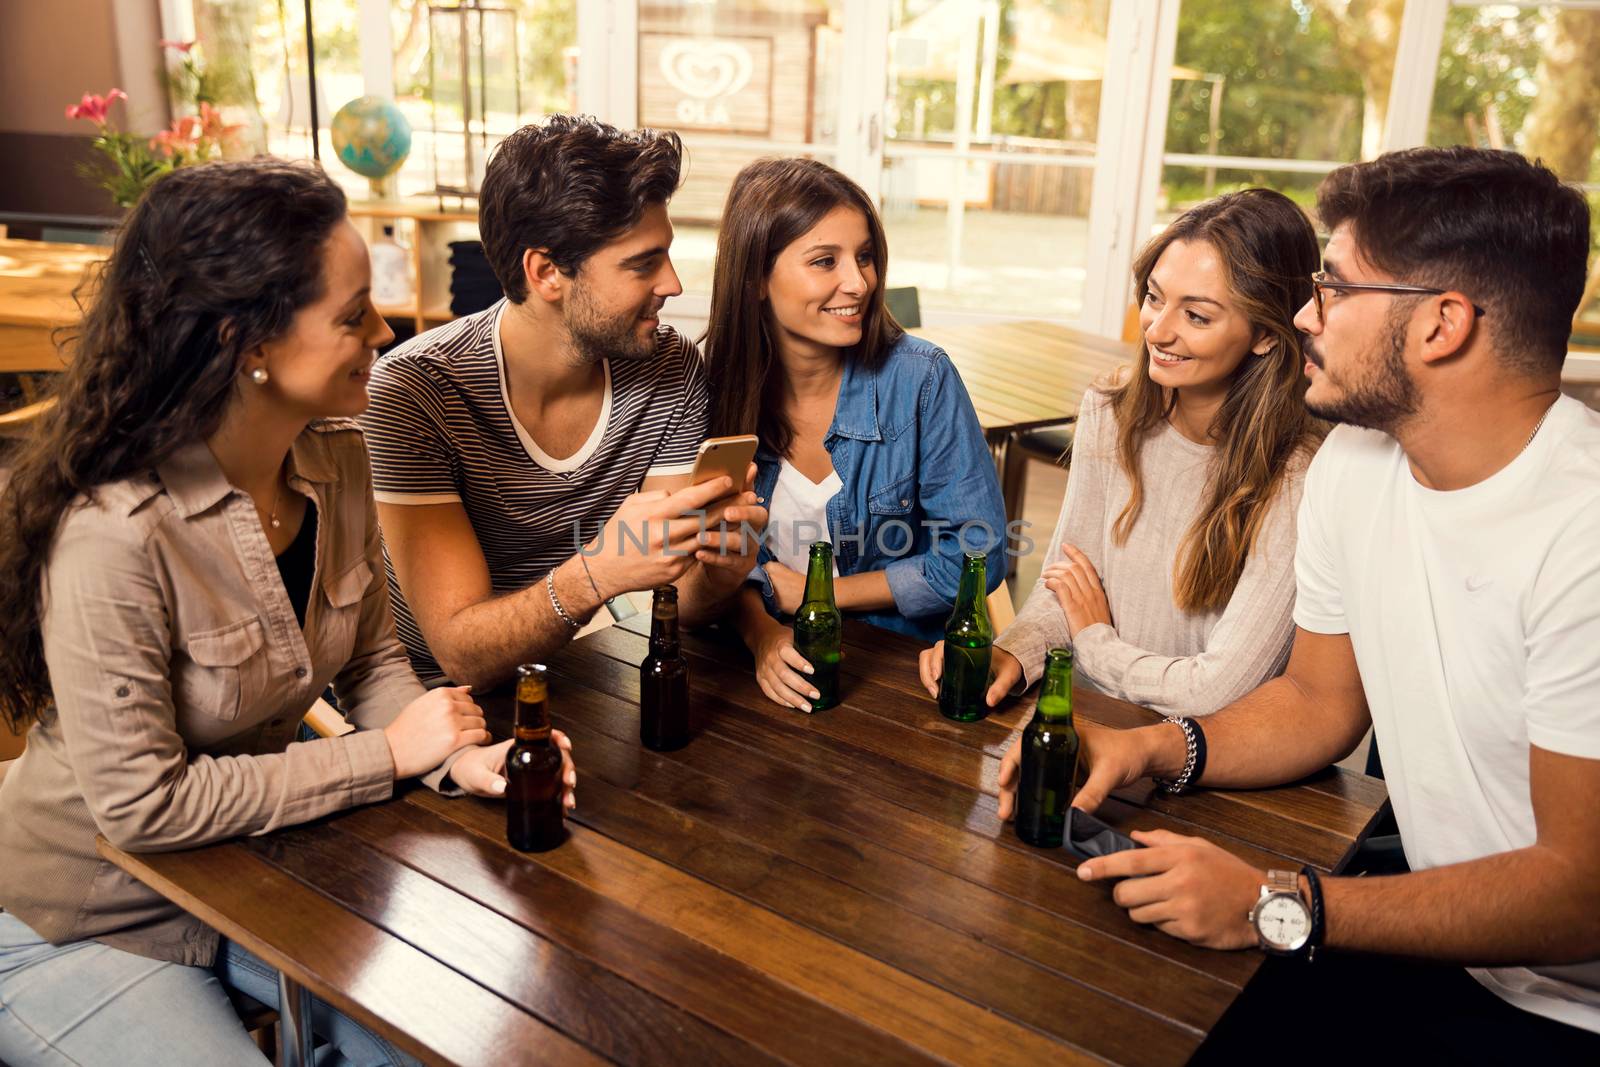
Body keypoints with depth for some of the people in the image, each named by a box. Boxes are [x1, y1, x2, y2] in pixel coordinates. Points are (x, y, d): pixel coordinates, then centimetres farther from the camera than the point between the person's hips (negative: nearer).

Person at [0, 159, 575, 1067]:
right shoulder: (114, 534, -32)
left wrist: (460, 755, -20)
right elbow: (144, 803, -27)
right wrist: (391, 753, -22)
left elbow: (373, 657, 0)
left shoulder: (335, 459, -10)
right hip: (82, 929, -5)